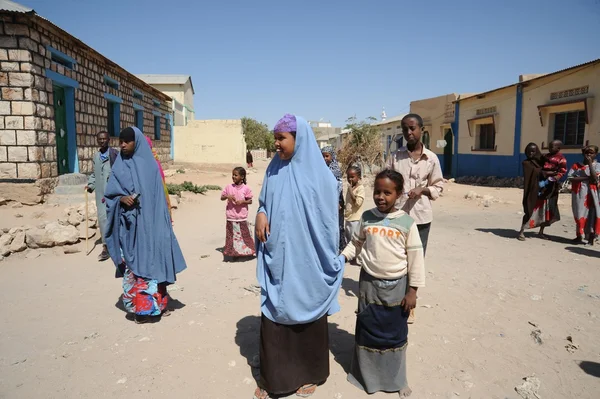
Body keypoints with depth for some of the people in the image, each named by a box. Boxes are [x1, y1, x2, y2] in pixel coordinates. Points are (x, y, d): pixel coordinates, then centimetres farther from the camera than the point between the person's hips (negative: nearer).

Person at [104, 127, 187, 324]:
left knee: (151, 260, 2)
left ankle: (155, 303, 14)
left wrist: (162, 221, -6)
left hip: (148, 222, -2)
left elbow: (158, 194, 0)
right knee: (132, 263, 4)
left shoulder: (150, 165, 0)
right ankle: (138, 306, 13)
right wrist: (121, 198, -15)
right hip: (128, 223, 2)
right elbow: (109, 191, 7)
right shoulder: (119, 165, 7)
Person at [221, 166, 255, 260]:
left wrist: (243, 201, -17)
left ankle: (248, 251, 24)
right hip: (231, 216, 2)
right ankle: (234, 252, 18)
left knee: (245, 234, 8)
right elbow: (221, 197, 8)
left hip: (242, 216, -2)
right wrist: (227, 196, -12)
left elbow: (250, 201, 1)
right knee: (232, 235, 7)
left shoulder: (246, 188, -4)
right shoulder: (229, 187, 1)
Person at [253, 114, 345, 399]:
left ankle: (309, 375, 33)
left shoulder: (320, 175, -8)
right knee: (273, 316, 9)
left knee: (307, 316, 12)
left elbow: (328, 218, -4)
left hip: (306, 262, -3)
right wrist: (261, 214, -11)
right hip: (276, 258, 3)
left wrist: (330, 263, -1)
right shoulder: (274, 168, 4)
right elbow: (264, 201, 14)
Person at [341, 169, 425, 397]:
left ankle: (395, 379, 33)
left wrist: (412, 290, -7)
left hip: (396, 286, -1)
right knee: (368, 331, 13)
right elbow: (356, 244, 10)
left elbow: (416, 257, -7)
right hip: (369, 283, 2)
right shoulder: (366, 218, -3)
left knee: (395, 334, 13)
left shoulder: (407, 222, -10)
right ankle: (367, 376, 32)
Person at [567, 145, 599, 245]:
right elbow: (570, 178, -3)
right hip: (578, 193, 2)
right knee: (579, 214, 6)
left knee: (591, 214, -4)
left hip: (591, 194, -2)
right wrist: (586, 178, -14)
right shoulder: (576, 165, 8)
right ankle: (579, 236, 16)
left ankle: (591, 237, 1)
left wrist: (590, 163, -12)